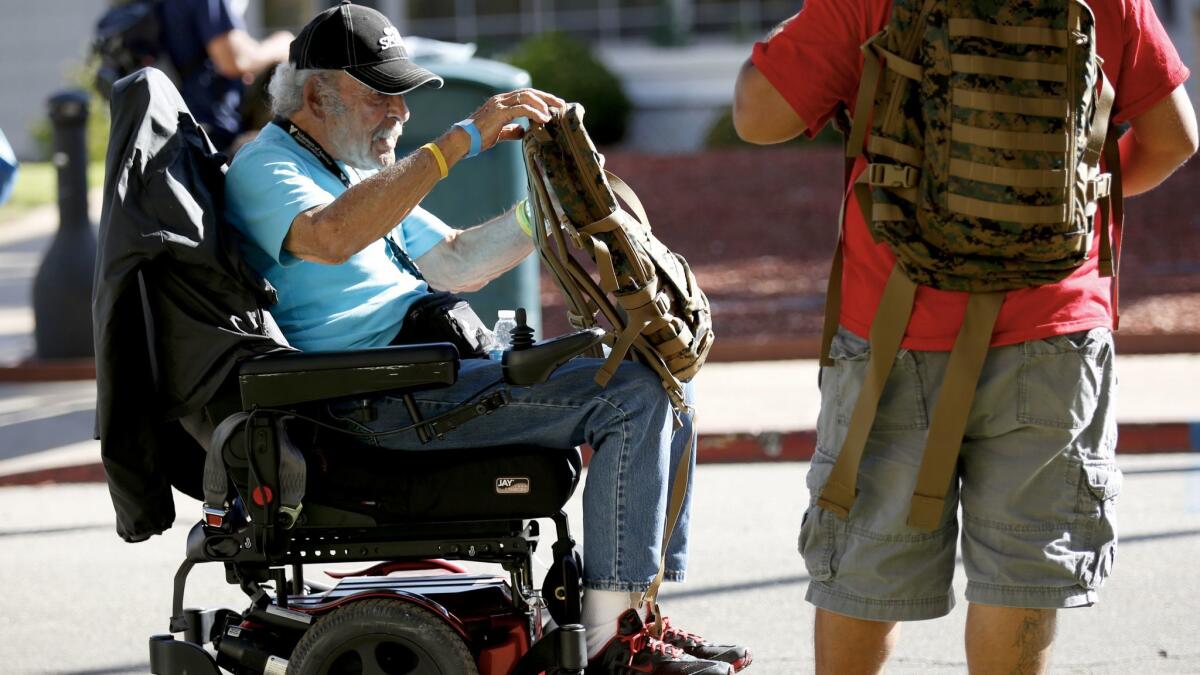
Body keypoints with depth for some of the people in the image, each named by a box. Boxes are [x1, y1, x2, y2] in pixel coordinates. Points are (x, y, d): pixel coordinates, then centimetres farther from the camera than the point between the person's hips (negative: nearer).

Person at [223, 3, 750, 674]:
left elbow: (455, 264, 26)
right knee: (630, 392, -20)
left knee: (661, 381, 8)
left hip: (437, 371, 10)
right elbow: (331, 237, -29)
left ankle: (640, 613, 5)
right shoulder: (263, 169, -7)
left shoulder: (358, 170, 25)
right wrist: (462, 140, -29)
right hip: (378, 402, -10)